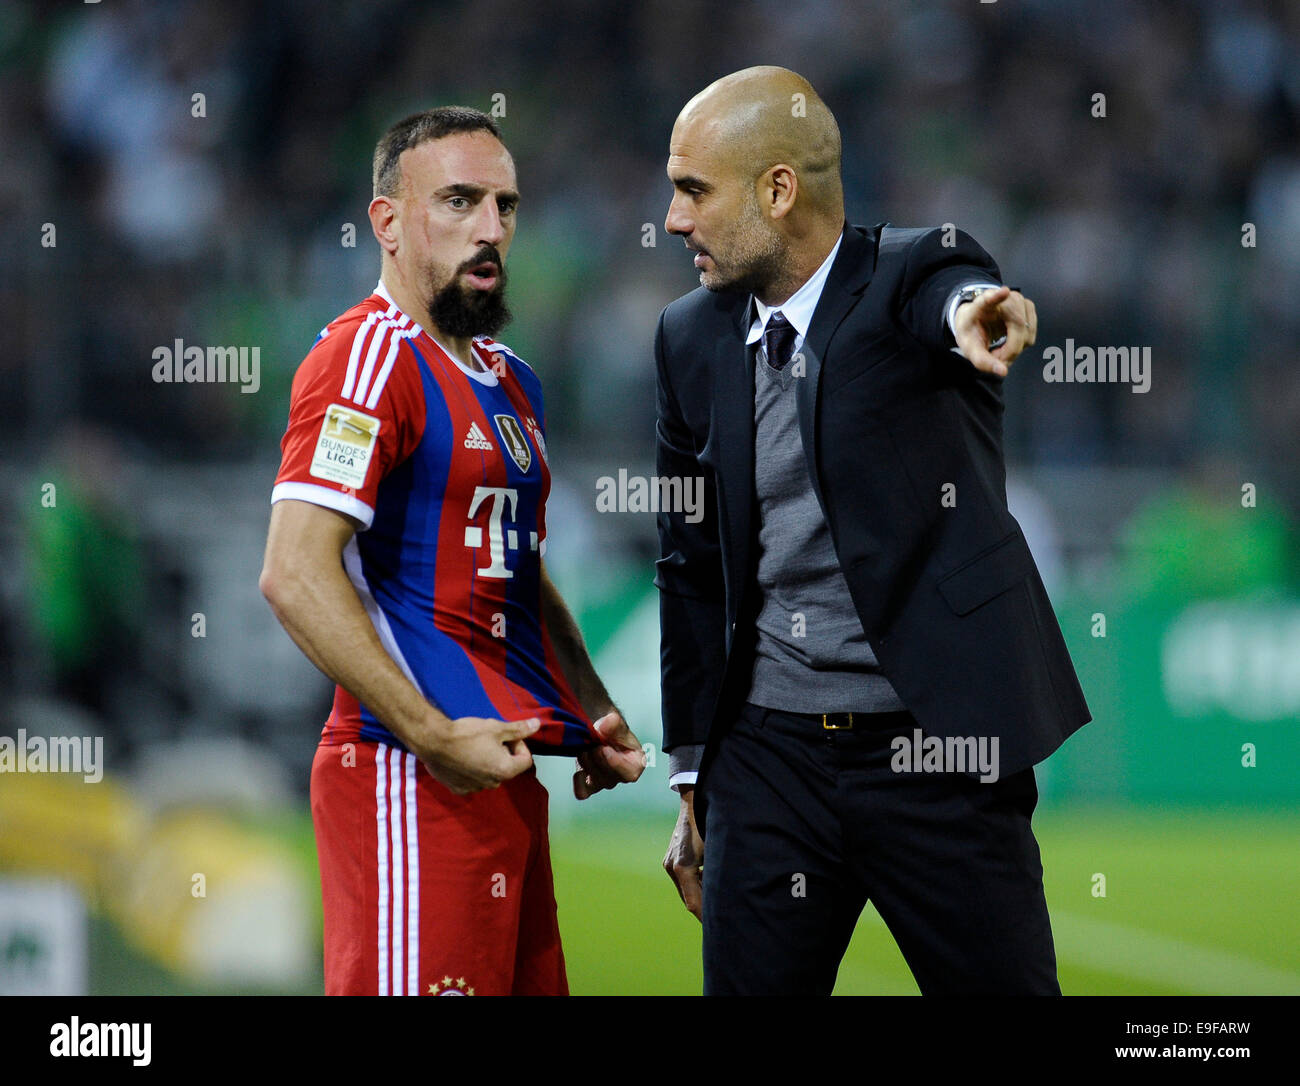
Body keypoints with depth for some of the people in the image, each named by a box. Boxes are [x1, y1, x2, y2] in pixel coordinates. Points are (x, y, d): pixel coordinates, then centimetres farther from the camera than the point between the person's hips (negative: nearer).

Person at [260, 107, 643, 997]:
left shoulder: (509, 381, 20)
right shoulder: (371, 358, -10)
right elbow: (296, 574, -20)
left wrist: (594, 714, 17)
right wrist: (432, 736, -22)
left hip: (500, 769, 9)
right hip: (413, 781, -9)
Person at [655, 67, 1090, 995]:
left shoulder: (912, 275, -5)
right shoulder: (693, 337, 8)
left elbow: (950, 296, -31)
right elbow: (692, 569, 14)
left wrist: (978, 311, -56)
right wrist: (691, 779, 15)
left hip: (937, 753, -4)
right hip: (766, 758, 4)